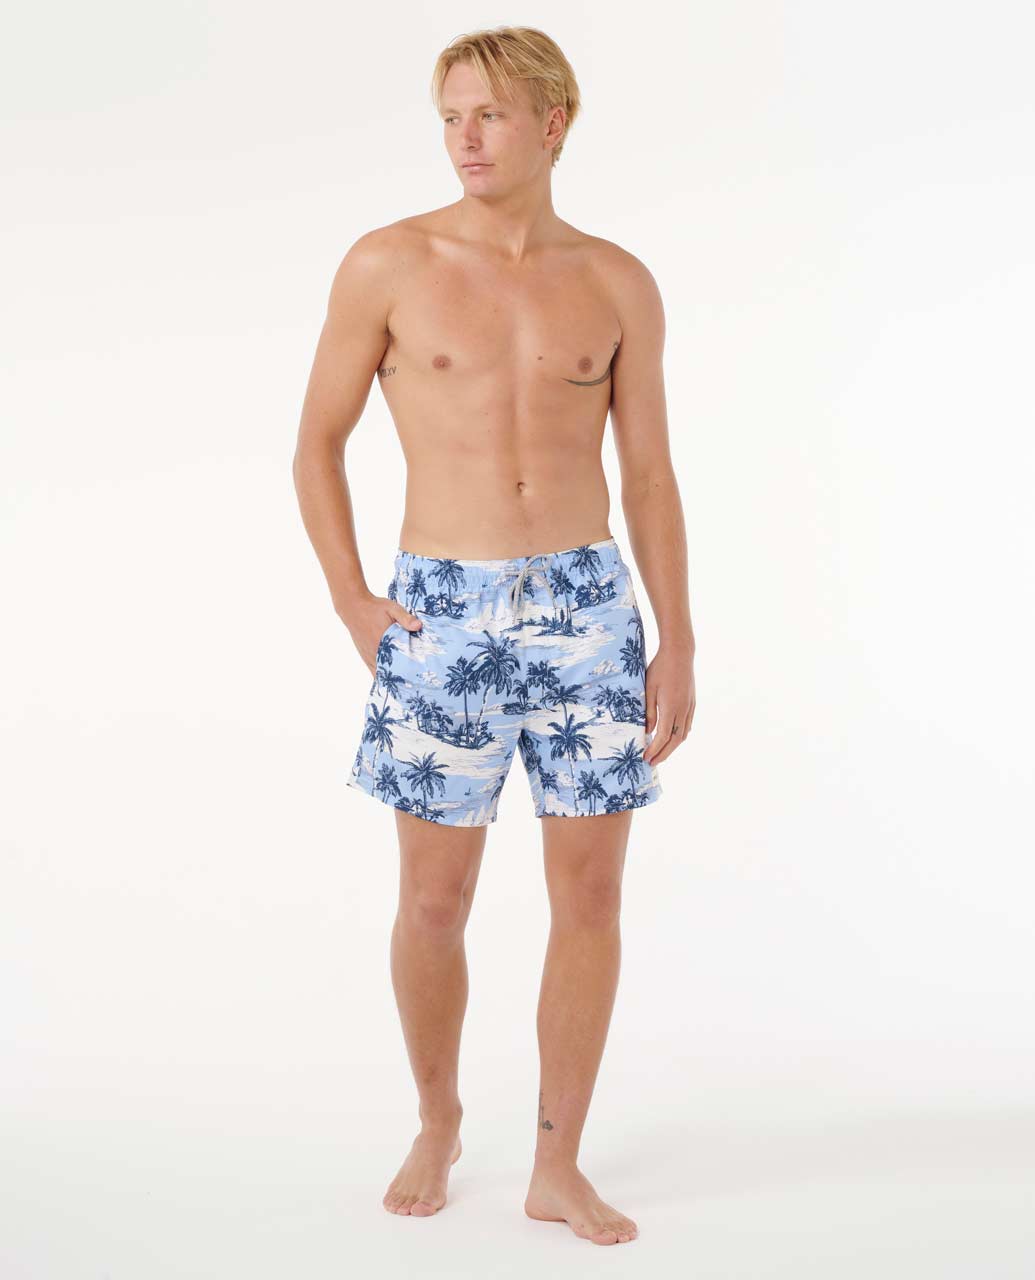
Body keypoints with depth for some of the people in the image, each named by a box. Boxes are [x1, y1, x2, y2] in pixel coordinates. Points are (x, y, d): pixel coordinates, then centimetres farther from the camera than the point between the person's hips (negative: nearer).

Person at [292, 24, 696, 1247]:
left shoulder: (616, 283, 4)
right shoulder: (388, 263, -2)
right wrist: (351, 603, -4)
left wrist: (678, 642, 2)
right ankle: (436, 1123, 32)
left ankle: (558, 1165, 18)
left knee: (591, 893, 3)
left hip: (586, 607, 2)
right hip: (443, 616, -2)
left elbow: (649, 473, 7)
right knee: (434, 903, 6)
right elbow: (318, 442, 4)